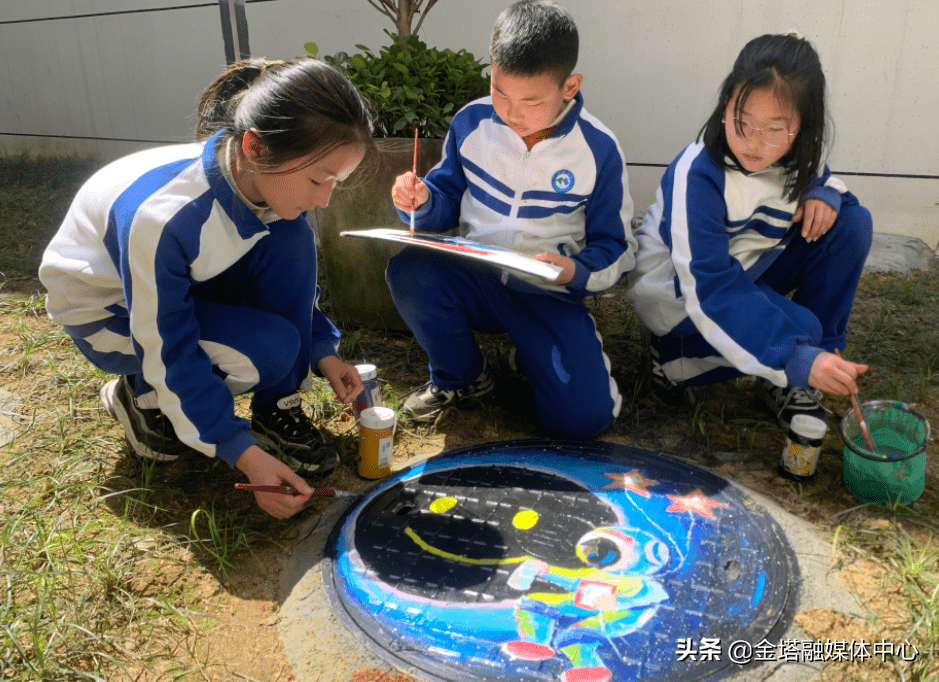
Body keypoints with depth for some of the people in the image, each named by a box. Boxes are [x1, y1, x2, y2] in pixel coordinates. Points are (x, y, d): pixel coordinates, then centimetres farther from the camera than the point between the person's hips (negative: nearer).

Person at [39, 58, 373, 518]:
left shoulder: (273, 183, -19)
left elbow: (294, 280, -2)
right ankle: (143, 398, 0)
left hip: (190, 288, 6)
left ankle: (276, 409, -9)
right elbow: (168, 353, -31)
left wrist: (321, 351, -15)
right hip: (104, 309, -6)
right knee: (269, 349, -29)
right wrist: (243, 453, -33)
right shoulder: (160, 214, -39)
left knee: (290, 241, -23)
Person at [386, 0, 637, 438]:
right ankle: (460, 378, -1)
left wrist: (574, 271, -24)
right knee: (408, 271, -32)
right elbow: (448, 202, 8)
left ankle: (532, 356, 16)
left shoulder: (598, 149, -10)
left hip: (548, 296, -2)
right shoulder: (472, 122, -4)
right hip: (471, 281, 3)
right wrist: (423, 201, -16)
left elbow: (616, 249, -3)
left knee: (585, 416, -22)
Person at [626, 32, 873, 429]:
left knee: (851, 223, -11)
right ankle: (674, 357, -4)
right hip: (680, 292, -7)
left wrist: (823, 194, -14)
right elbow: (710, 291, -36)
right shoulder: (698, 176, -30)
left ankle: (785, 382, -6)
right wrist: (798, 359, -44)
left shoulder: (796, 153, -10)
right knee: (799, 327, -28)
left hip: (746, 271, 7)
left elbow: (815, 180, 14)